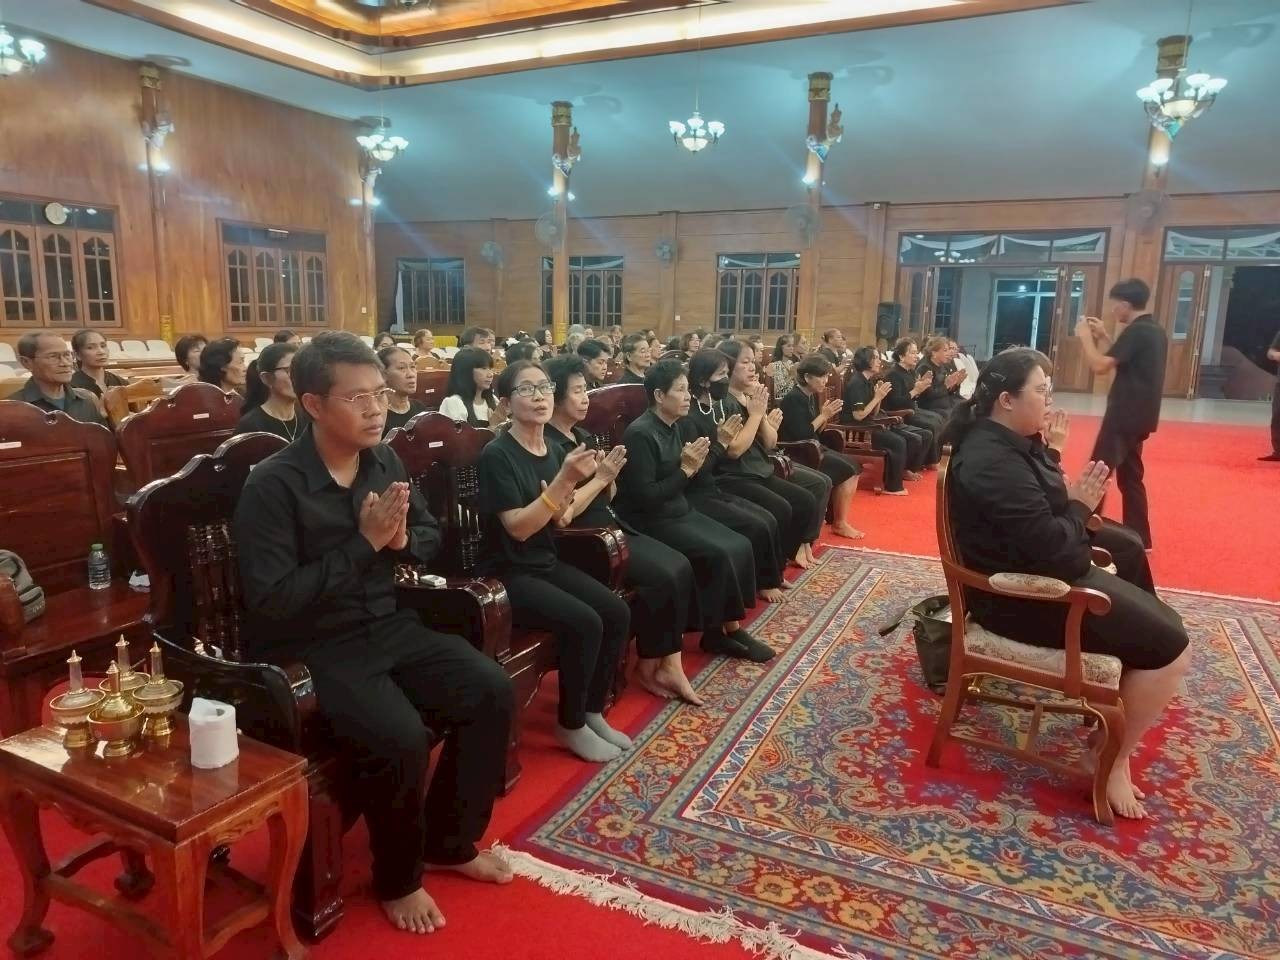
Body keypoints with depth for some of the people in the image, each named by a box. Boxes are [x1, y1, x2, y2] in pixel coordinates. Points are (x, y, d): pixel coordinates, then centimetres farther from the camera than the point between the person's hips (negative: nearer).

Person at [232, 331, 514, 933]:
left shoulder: (385, 461, 2)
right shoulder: (273, 486, -18)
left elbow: (432, 538, 14)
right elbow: (270, 603, -22)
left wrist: (402, 540, -11)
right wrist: (364, 543, -24)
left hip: (390, 626, 7)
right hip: (313, 649, -7)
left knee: (492, 692, -5)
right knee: (401, 738, -27)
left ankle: (450, 841, 17)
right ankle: (397, 880, 5)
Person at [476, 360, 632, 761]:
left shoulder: (554, 450, 5)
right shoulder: (497, 454, -16)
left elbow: (558, 520, 7)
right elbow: (518, 527, -22)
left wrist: (572, 484, -13)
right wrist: (564, 479, -29)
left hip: (547, 563, 8)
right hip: (507, 572, -7)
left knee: (617, 613, -7)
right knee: (584, 623, -24)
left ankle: (593, 711, 11)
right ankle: (570, 725, -2)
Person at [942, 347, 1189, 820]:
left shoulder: (1007, 441, 4)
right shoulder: (993, 463, -29)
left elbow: (1043, 510, 12)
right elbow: (1053, 549, -31)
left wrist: (1052, 451, -1)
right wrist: (1080, 506, -13)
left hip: (1035, 564, 11)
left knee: (1127, 547, 31)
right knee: (1170, 645, -11)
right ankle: (1114, 761, 4)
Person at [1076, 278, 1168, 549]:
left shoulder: (1136, 331, -16)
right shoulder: (1155, 331, 14)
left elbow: (1100, 365, -20)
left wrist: (1086, 336, -7)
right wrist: (1102, 337, 17)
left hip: (1125, 415, -10)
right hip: (1139, 415, 10)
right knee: (1130, 476, 14)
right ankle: (1139, 538, 18)